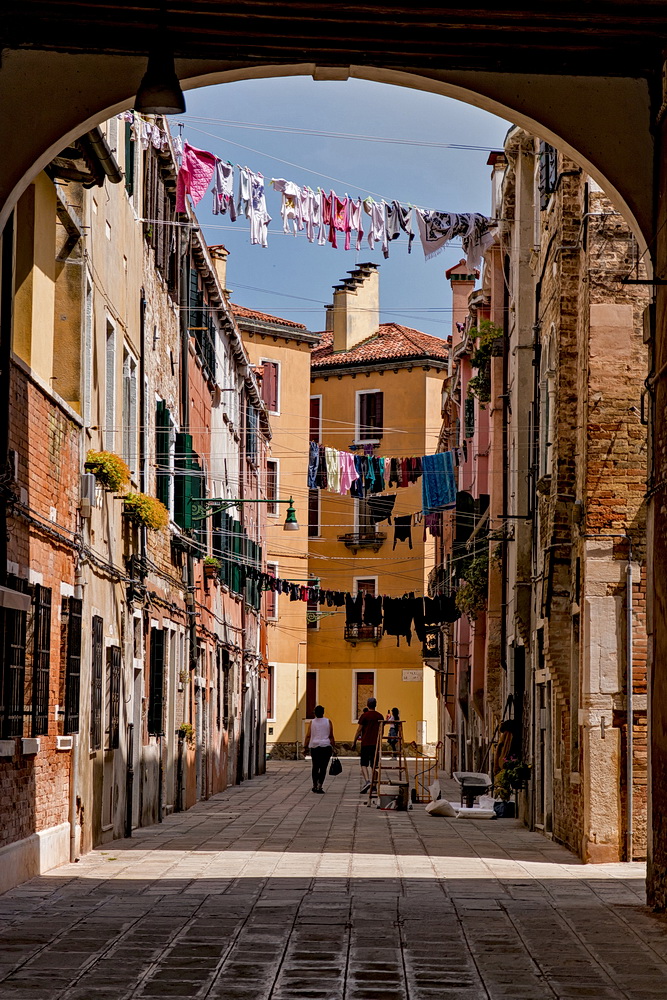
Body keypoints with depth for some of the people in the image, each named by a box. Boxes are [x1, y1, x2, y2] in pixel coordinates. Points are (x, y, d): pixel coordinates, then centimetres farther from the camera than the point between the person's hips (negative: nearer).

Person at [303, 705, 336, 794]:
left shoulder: (312, 722, 2)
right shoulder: (328, 722, 1)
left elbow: (308, 736, -1)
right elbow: (331, 736, 2)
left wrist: (305, 747, 4)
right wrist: (334, 747, 7)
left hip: (314, 746, 2)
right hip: (326, 746, -2)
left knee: (315, 767, 15)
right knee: (323, 768, -1)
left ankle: (314, 786, 19)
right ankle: (319, 786, -10)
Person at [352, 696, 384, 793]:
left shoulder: (364, 716, -5)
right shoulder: (380, 716, 8)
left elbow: (359, 730, -5)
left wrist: (354, 742, 3)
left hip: (366, 743, -4)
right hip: (376, 743, 4)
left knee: (364, 763, 0)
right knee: (373, 764, 7)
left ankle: (367, 780, -20)